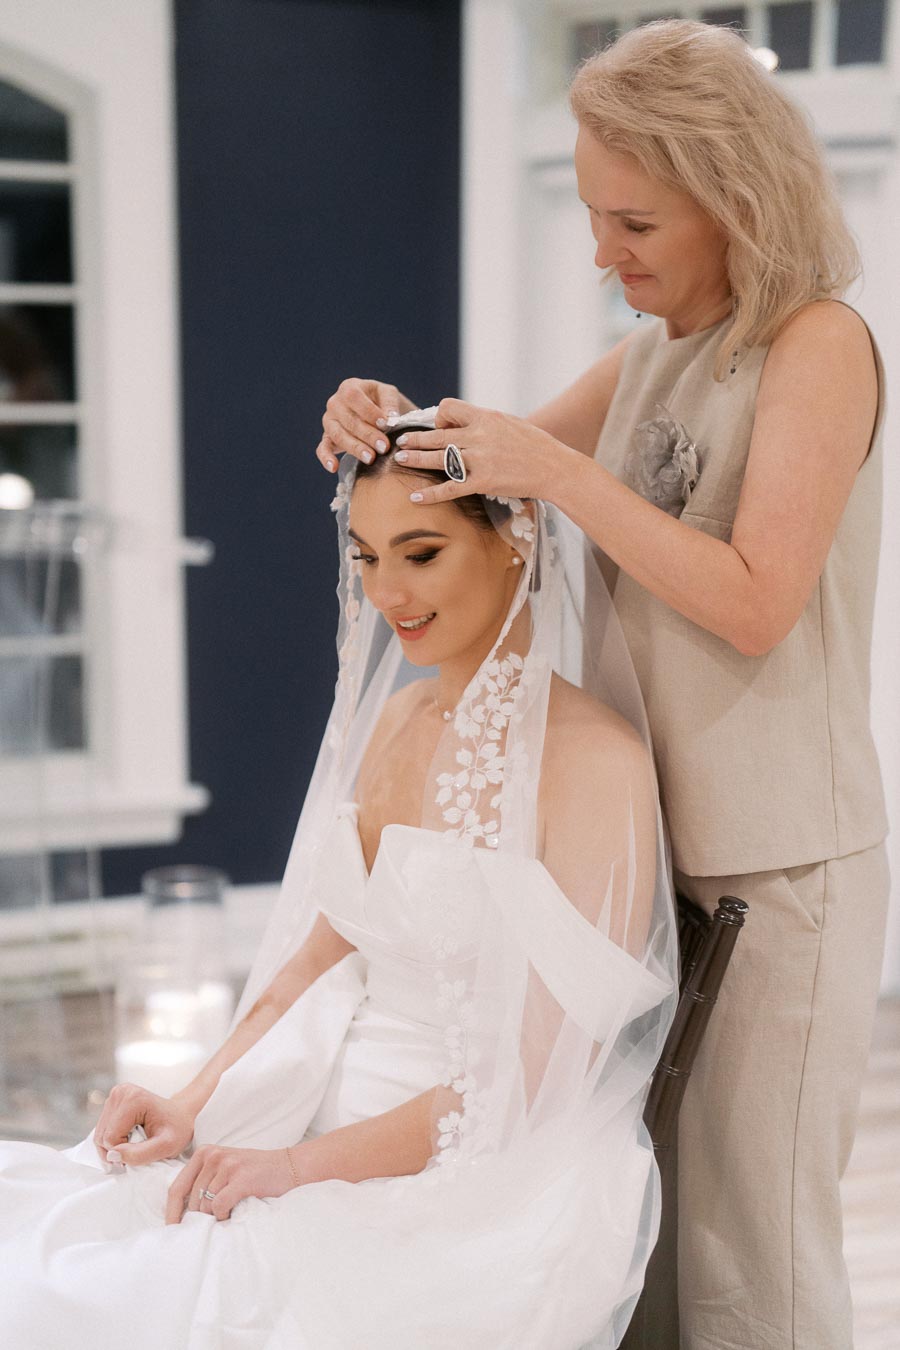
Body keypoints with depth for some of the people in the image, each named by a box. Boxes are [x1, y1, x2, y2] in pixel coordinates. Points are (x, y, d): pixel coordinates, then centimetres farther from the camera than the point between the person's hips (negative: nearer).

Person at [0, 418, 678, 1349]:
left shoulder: (596, 761, -14)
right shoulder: (394, 722, 10)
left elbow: (536, 1074, -15)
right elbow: (317, 958, 13)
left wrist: (305, 1163, -18)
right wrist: (193, 1106, -2)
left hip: (490, 1188, -6)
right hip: (347, 1119, 7)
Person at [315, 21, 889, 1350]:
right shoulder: (649, 355, 11)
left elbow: (757, 603, -18)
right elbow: (497, 469, 18)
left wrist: (557, 471, -20)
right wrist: (394, 426, -3)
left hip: (779, 862, -7)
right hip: (657, 839, 7)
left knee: (749, 1233, 2)